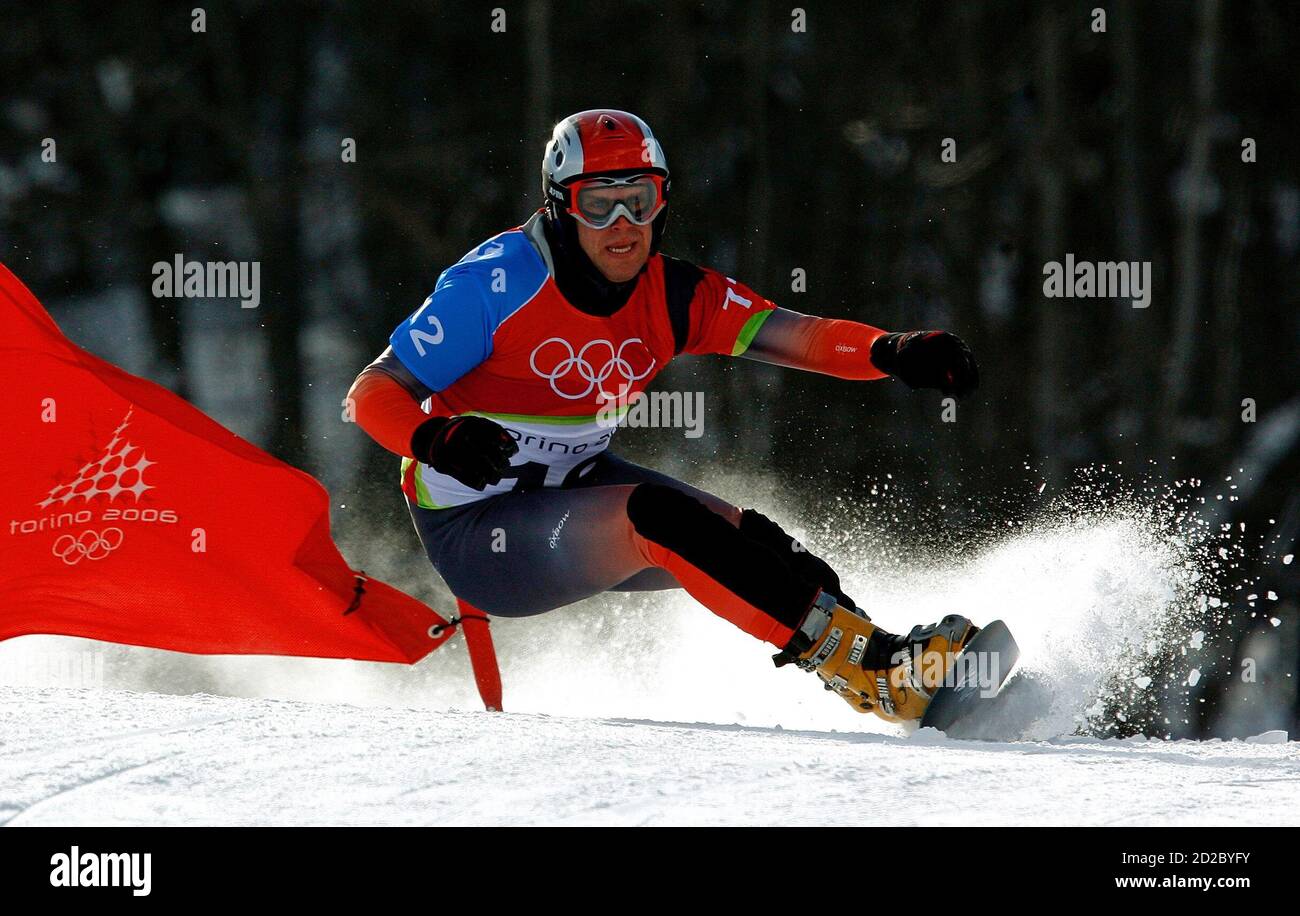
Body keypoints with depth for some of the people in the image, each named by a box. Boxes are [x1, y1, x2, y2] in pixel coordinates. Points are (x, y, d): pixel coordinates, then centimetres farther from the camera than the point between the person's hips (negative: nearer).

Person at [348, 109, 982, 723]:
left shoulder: (673, 296, -5)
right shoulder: (499, 283, -20)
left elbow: (795, 337, -19)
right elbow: (374, 392, -18)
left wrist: (892, 352, -38)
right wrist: (436, 441, -39)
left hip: (574, 486, 7)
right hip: (475, 531, -6)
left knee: (743, 537, -18)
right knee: (652, 516, -30)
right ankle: (868, 666, -36)